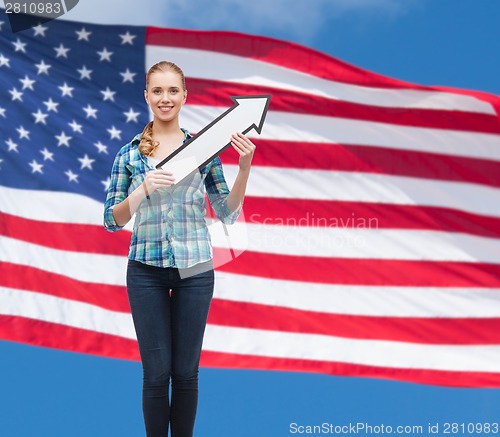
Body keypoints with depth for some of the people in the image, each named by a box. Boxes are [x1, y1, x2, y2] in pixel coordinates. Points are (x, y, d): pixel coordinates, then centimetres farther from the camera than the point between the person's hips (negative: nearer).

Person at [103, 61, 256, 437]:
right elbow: (112, 221, 0)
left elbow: (228, 213, 2)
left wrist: (245, 167, -12)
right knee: (157, 371, 2)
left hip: (195, 270, 1)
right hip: (146, 270, 0)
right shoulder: (129, 154, 2)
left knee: (186, 371, 7)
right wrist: (143, 189, -17)